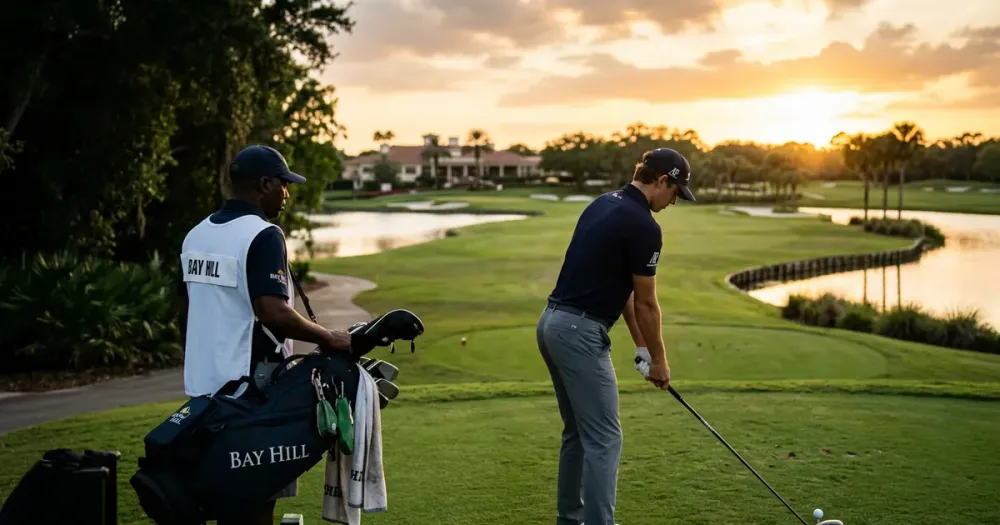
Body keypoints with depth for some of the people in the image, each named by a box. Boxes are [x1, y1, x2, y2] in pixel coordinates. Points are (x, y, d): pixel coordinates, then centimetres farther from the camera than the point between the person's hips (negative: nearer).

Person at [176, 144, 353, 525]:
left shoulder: (196, 235, 11)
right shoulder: (262, 236, -15)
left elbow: (186, 313, 17)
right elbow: (274, 314, -26)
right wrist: (329, 338, -15)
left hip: (205, 387, 8)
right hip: (252, 391, -8)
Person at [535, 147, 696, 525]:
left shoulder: (603, 204, 15)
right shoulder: (643, 226, -14)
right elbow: (646, 303, -7)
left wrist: (639, 344, 20)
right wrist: (659, 358, 8)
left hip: (553, 323, 10)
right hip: (580, 332, -10)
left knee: (578, 432, 19)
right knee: (604, 438, -4)